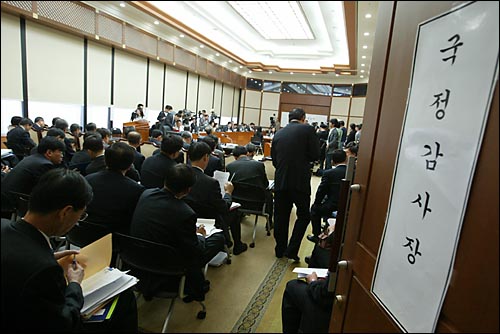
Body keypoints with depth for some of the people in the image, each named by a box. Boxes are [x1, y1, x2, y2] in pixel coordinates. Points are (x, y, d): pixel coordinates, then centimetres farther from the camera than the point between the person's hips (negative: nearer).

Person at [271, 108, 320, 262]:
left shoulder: (278, 133, 10)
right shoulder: (308, 129, -2)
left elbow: (274, 159, 12)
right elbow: (315, 155, -3)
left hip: (280, 181, 4)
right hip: (300, 181, -4)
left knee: (281, 216, 13)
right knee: (303, 216, 12)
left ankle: (280, 249, 24)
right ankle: (291, 250, 6)